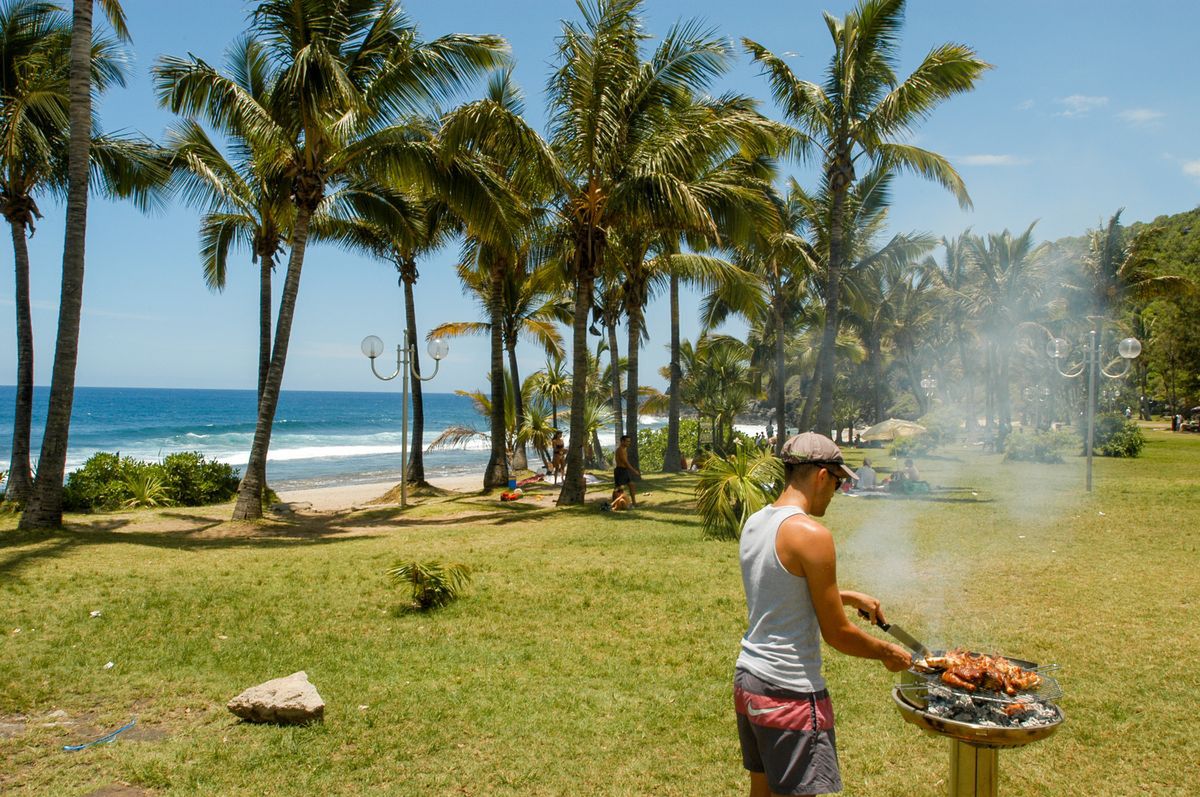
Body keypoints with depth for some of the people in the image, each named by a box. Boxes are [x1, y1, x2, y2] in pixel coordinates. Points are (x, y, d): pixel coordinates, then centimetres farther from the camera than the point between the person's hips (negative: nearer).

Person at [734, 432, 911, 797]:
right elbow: (837, 634, -13)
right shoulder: (812, 534, -20)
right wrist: (888, 653, 4)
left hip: (747, 680, 8)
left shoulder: (754, 523, 6)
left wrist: (847, 596, 24)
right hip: (791, 694, -8)